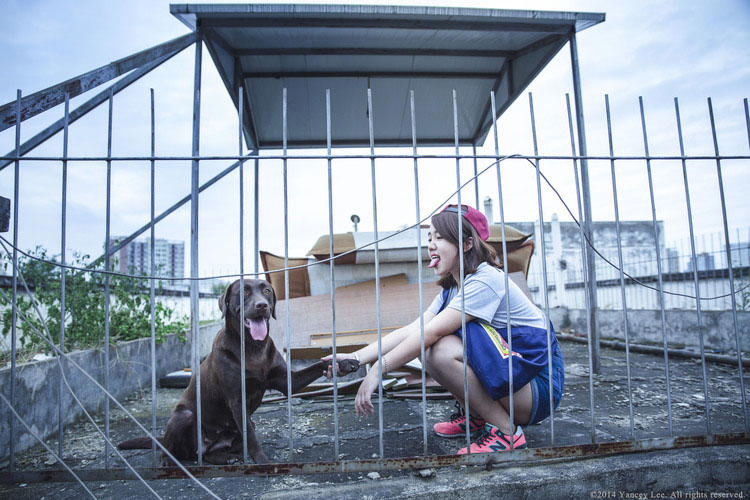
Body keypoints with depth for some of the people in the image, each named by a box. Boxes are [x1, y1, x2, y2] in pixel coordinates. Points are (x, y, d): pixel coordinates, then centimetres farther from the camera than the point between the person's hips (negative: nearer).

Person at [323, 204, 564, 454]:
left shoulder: (486, 280, -20)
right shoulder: (452, 288, 8)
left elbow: (431, 332, -27)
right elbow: (412, 330, -3)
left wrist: (378, 369, -27)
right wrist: (355, 358, -13)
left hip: (539, 386, -8)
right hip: (509, 373, 8)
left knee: (442, 350, -27)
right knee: (427, 349, -2)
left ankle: (506, 432, -13)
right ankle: (474, 416, 10)